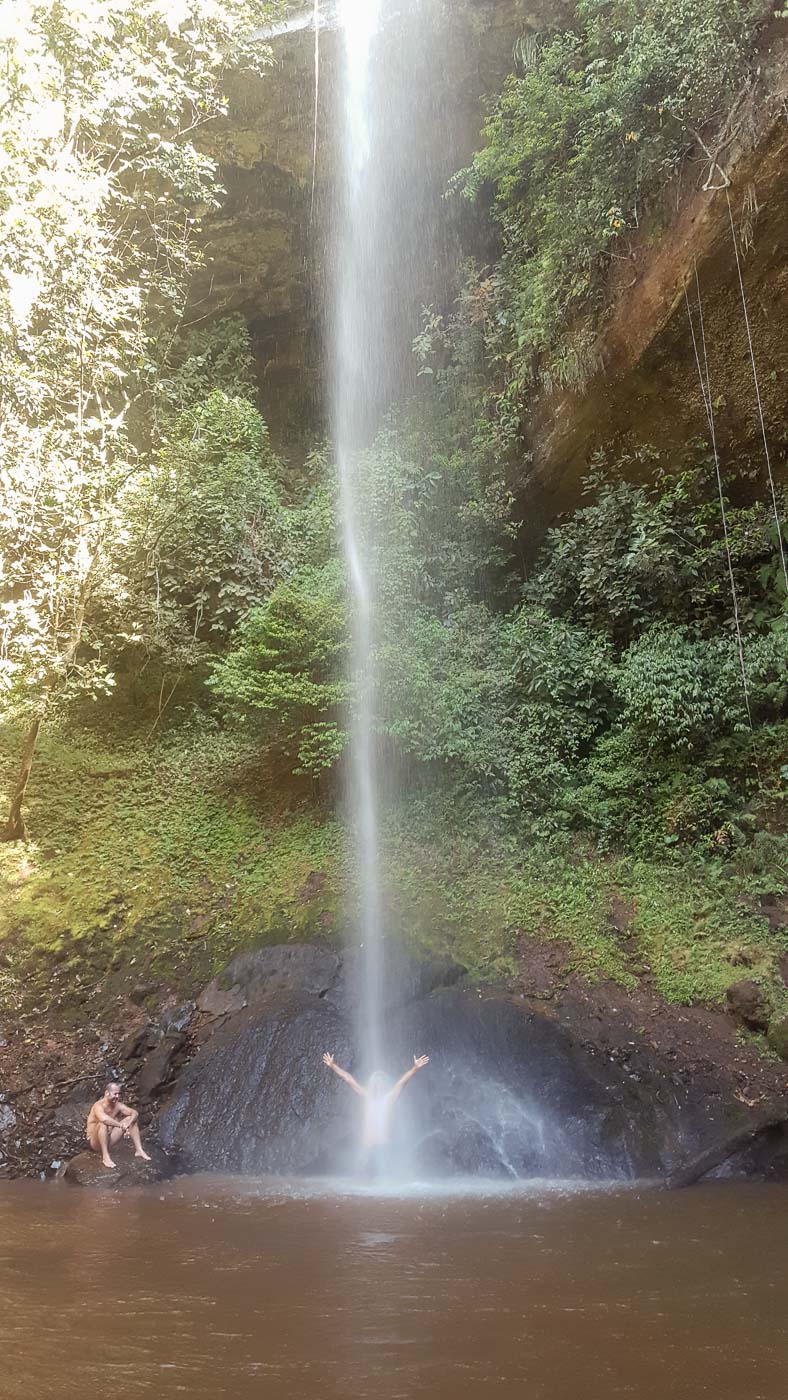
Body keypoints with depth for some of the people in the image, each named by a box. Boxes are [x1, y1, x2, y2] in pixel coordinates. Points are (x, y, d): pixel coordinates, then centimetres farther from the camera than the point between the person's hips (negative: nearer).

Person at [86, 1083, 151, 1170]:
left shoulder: (117, 1105, 0)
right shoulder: (98, 1106, -21)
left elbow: (135, 1113, -6)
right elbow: (104, 1119, -43)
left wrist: (128, 1123, -26)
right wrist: (121, 1125, -35)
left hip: (108, 1140, 7)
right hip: (95, 1143, -7)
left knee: (131, 1119, -3)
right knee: (103, 1124, -36)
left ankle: (139, 1150, -7)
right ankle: (105, 1156, -34)